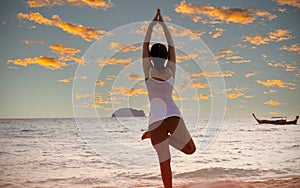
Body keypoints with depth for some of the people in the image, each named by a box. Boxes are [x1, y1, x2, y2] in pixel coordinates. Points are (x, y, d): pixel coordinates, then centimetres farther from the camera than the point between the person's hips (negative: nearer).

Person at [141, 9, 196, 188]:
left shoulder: (148, 72, 5)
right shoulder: (171, 72, 8)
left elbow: (145, 44, 11)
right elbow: (172, 45, 18)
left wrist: (153, 23, 18)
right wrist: (163, 23, 23)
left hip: (156, 120, 0)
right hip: (174, 116, 0)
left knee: (165, 162, 2)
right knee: (191, 149, 17)